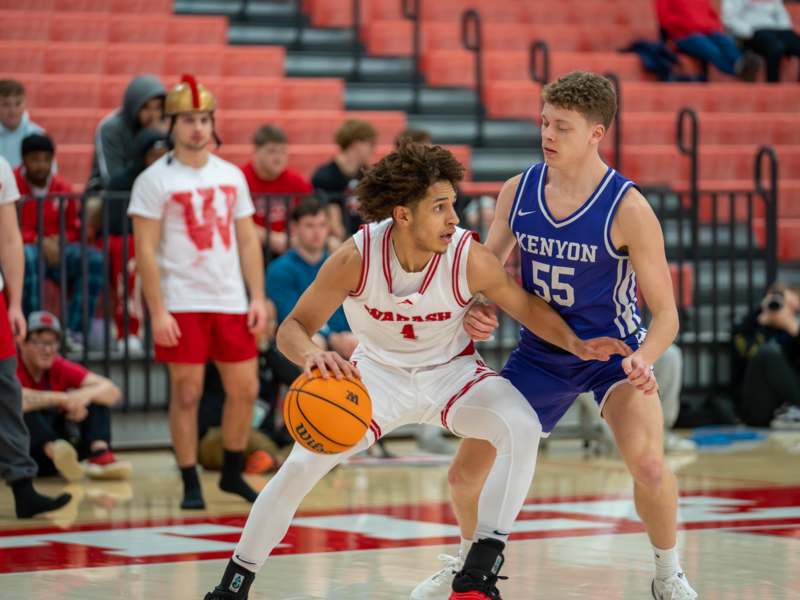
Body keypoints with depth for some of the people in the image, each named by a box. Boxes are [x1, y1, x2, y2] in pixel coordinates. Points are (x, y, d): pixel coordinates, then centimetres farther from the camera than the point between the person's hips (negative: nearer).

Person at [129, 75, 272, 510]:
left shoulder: (232, 176, 11)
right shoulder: (155, 180, -3)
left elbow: (247, 240, 13)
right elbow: (145, 249, -7)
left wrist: (258, 296, 4)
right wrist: (157, 311, -14)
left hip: (231, 301, 5)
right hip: (182, 305, -5)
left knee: (244, 389, 6)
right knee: (186, 393, -2)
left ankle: (233, 474, 22)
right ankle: (191, 484, 8)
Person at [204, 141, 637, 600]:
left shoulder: (469, 258, -26)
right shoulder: (356, 259, -27)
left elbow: (527, 307, -8)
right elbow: (294, 327, -22)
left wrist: (576, 344, -24)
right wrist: (311, 355, -45)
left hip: (452, 371, 0)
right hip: (378, 372, 0)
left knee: (522, 429, -27)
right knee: (301, 466, -12)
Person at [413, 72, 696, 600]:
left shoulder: (627, 209, -21)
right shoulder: (517, 191, -8)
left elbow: (665, 313, -18)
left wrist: (643, 359, -39)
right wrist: (476, 310, -16)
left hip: (613, 350, -4)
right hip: (540, 352, 4)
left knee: (647, 463, -28)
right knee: (466, 473, 3)